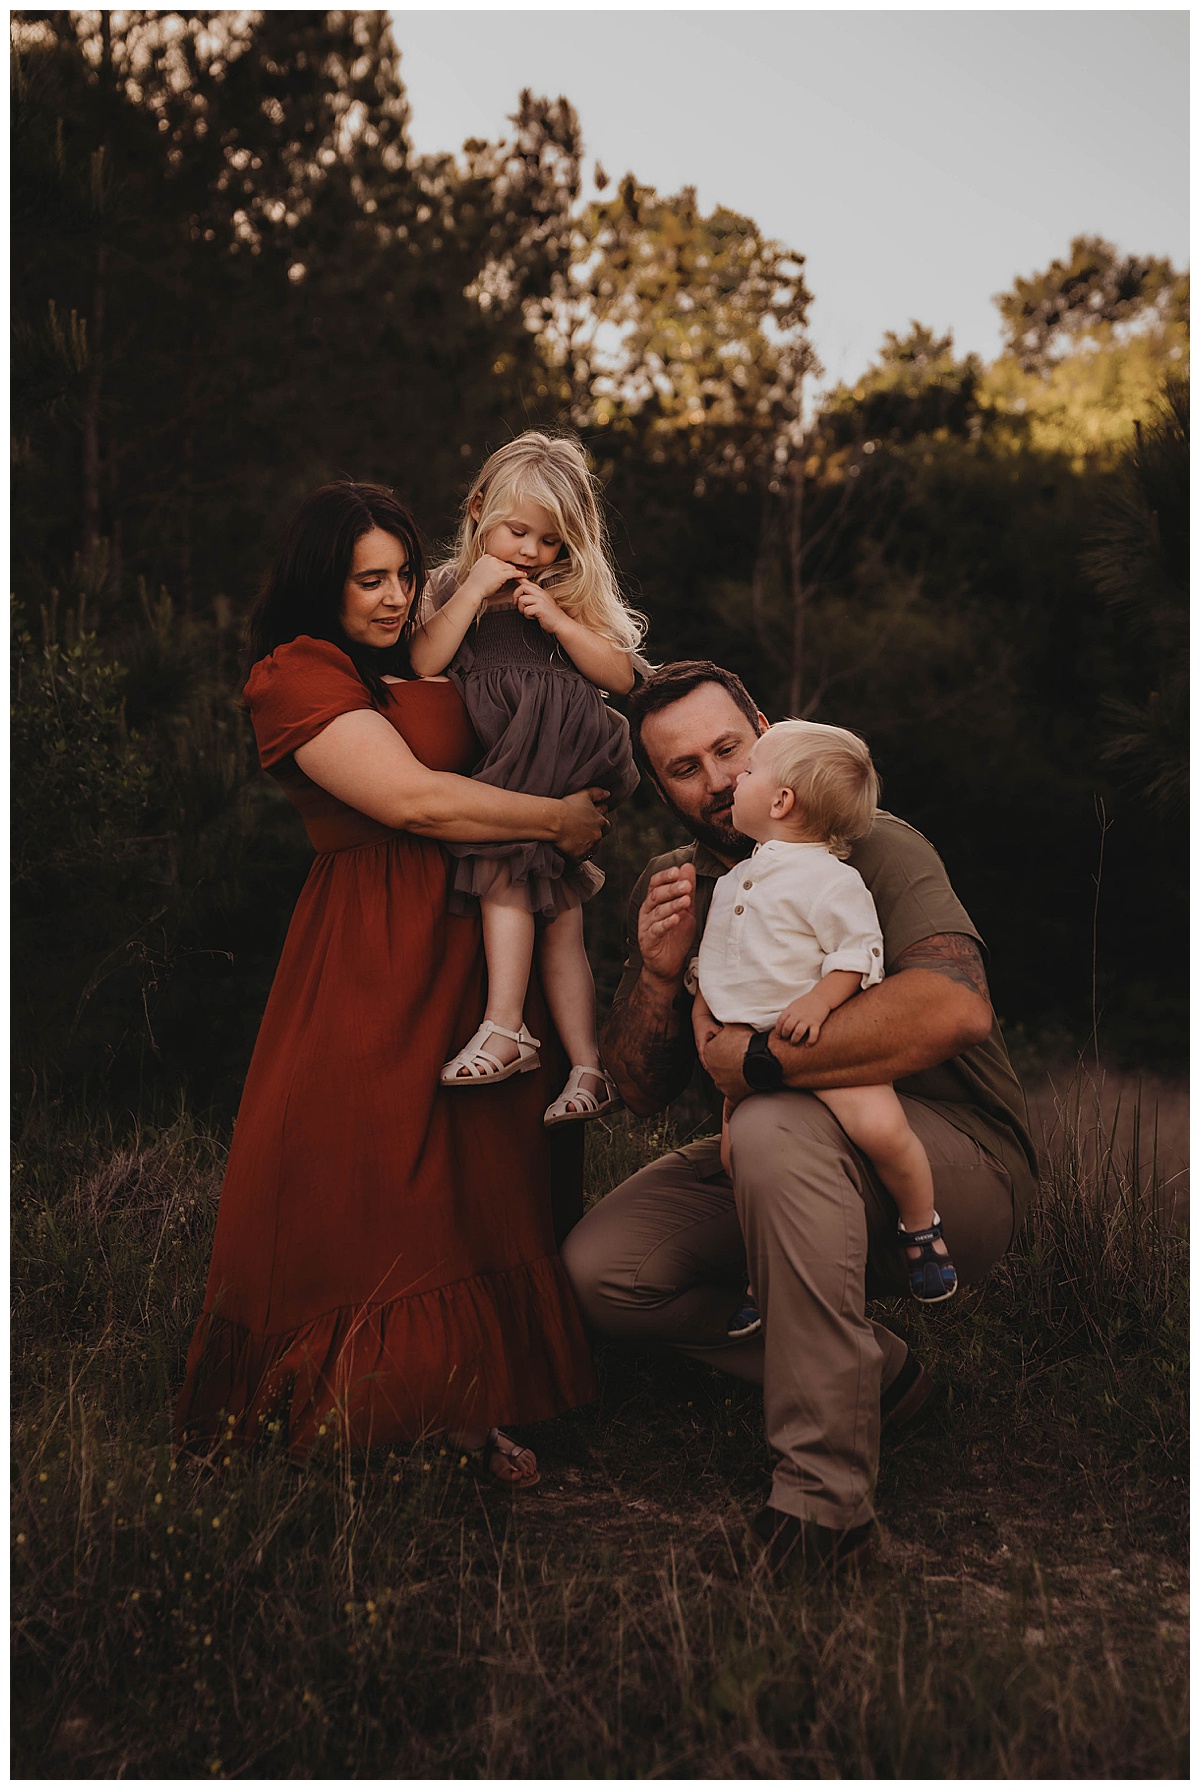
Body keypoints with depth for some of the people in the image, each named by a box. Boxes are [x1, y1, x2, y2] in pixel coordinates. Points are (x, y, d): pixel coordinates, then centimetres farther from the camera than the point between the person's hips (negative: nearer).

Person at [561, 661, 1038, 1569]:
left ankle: (826, 1491, -28)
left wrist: (758, 1058, -25)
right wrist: (658, 977, -16)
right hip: (798, 1165, 7)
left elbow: (955, 1009, -33)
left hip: (964, 1163, -7)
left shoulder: (874, 848, -14)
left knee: (774, 1132, -36)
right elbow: (643, 1092, 5)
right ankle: (875, 1372, -2)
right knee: (599, 1266, -9)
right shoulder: (670, 888, 6)